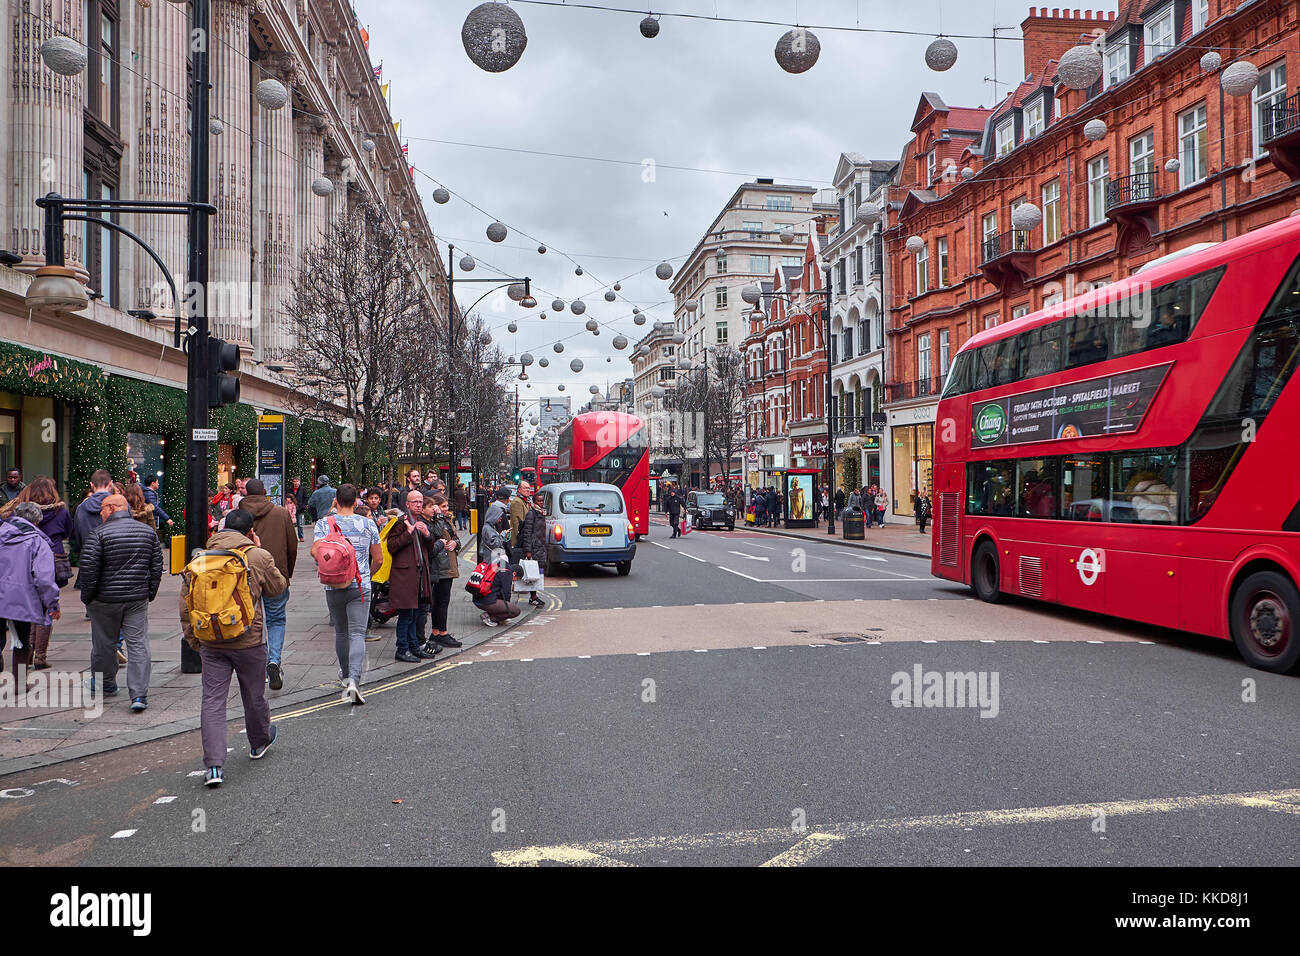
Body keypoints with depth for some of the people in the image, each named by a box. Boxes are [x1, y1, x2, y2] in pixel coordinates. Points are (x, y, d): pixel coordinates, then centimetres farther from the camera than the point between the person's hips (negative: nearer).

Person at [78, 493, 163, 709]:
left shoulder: (100, 533, -10)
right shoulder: (149, 532, 5)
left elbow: (88, 568, -12)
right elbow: (157, 566, 9)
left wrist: (87, 596, 0)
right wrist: (150, 593, 17)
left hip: (106, 599, -3)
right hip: (138, 599, 3)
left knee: (104, 643, 15)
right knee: (138, 644, 1)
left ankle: (106, 685, 32)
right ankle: (139, 695, -6)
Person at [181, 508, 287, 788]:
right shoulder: (259, 557, -8)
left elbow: (186, 605, 6)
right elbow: (278, 588, 8)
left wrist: (193, 639, 16)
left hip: (211, 644, 2)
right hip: (248, 641, -2)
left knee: (212, 701, 3)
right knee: (254, 696, 17)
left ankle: (213, 765, -4)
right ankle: (259, 743, 38)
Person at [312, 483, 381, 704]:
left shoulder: (324, 523, -1)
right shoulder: (368, 524, 1)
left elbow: (315, 551, -15)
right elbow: (378, 558, 5)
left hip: (333, 587, 1)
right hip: (360, 587, -1)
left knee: (341, 632, 18)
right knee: (357, 634, -4)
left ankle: (345, 675, 33)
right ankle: (354, 680, -20)